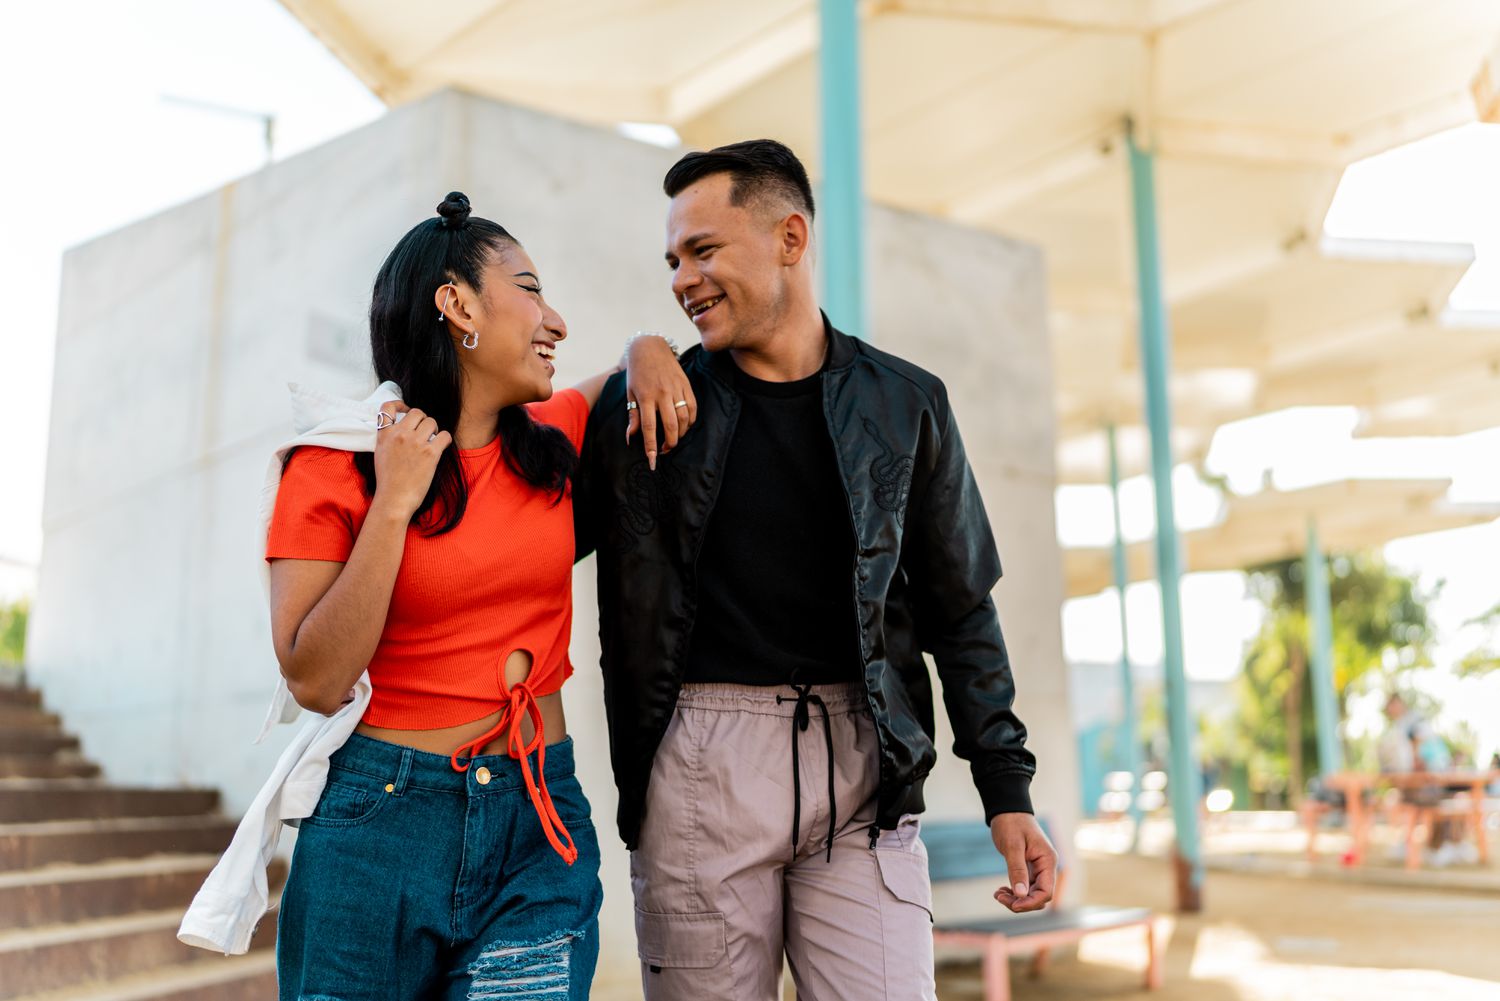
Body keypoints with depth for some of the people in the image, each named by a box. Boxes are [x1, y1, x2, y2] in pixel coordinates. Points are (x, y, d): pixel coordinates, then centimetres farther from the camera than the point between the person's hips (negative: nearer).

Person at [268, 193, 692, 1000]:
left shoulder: (551, 446, 6)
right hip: (379, 822, -2)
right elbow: (315, 681, -12)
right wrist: (394, 502, -16)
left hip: (541, 827, 3)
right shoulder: (333, 466, -5)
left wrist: (648, 353, 4)